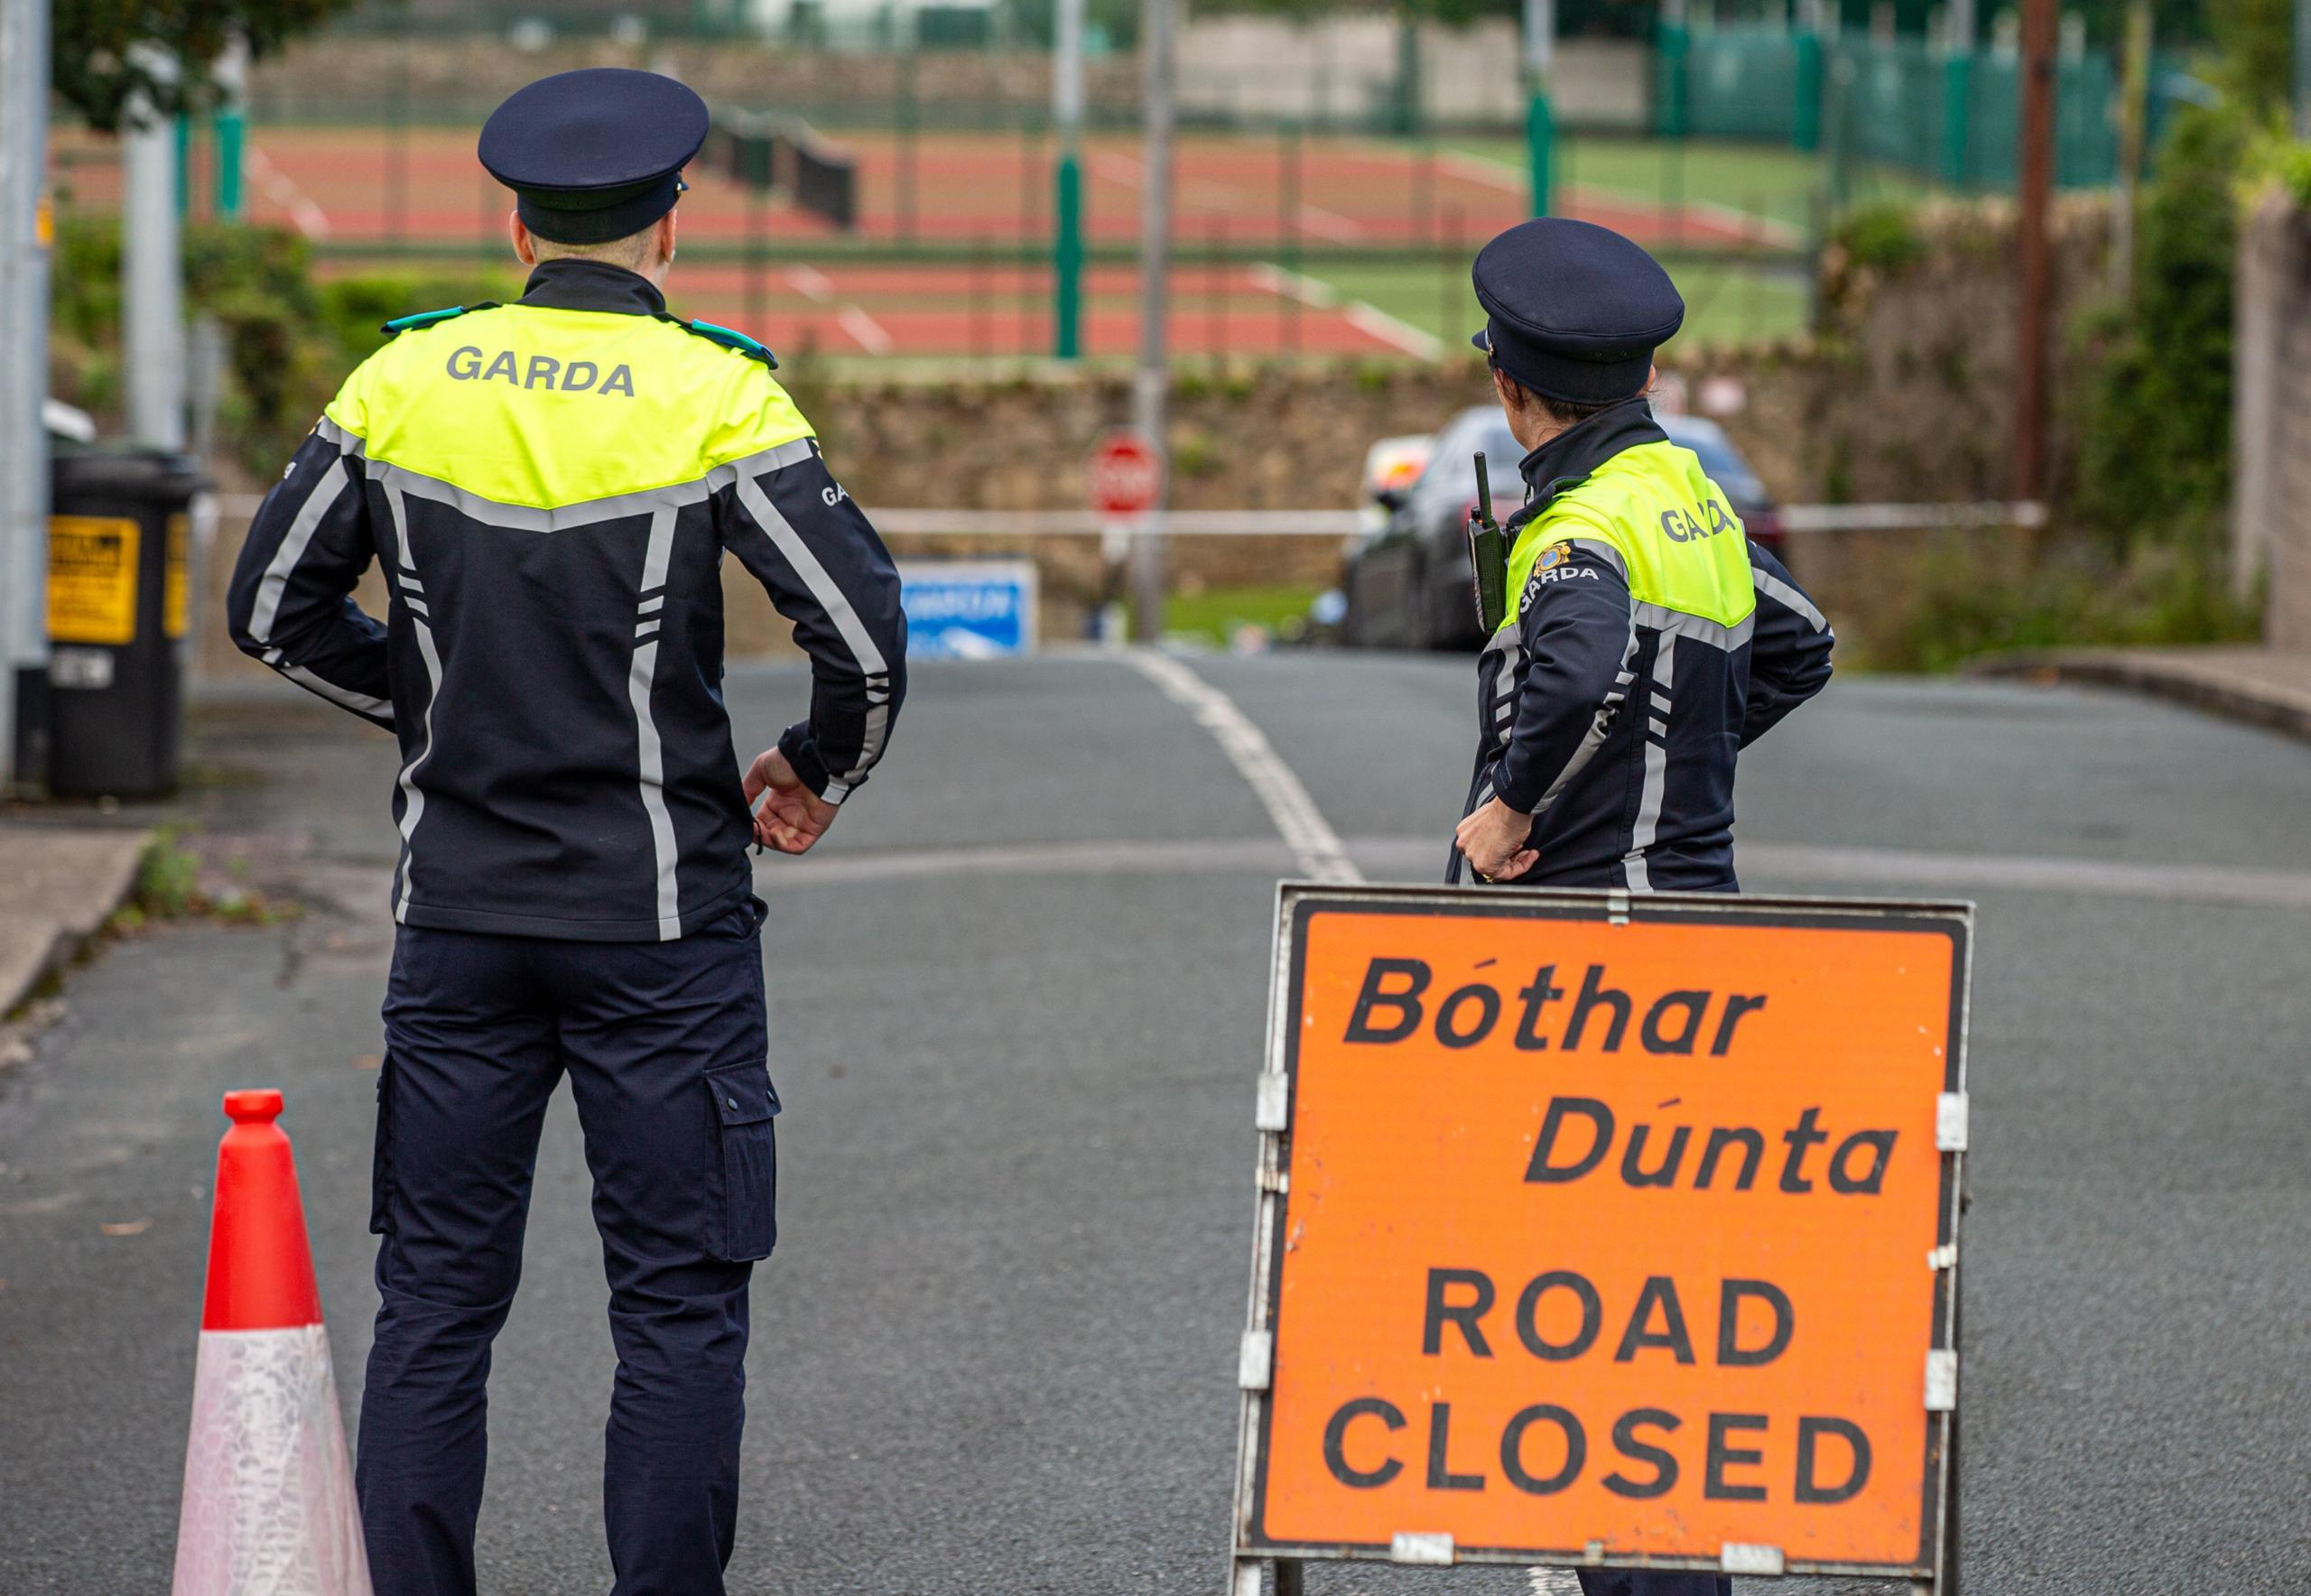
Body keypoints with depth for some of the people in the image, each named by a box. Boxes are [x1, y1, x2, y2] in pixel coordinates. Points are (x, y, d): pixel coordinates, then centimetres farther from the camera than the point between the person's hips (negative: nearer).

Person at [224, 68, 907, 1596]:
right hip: (661, 921, -3)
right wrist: (817, 772, 5)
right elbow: (864, 632, -13)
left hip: (459, 910, 3)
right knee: (679, 1299, 4)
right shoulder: (713, 395, -9)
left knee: (436, 1297, 9)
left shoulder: (405, 380, 1)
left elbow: (274, 606, 7)